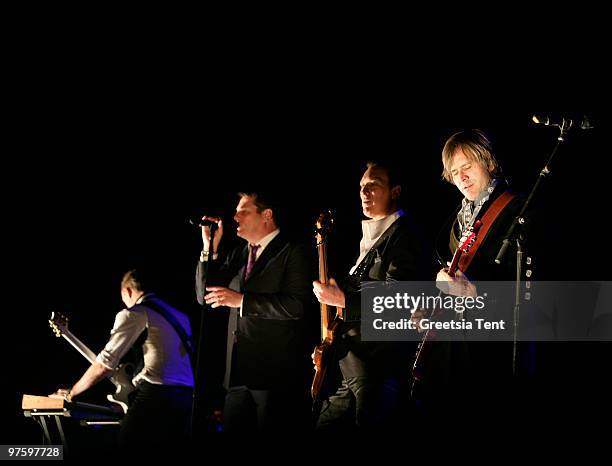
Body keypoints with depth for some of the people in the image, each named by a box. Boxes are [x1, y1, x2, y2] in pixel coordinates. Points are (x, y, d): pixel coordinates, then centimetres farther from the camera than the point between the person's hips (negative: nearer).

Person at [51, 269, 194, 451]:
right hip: (187, 397, 7)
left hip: (156, 395, -7)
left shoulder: (134, 314, 2)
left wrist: (71, 393, 7)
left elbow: (104, 363, -2)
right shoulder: (180, 316, 23)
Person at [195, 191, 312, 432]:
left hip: (275, 375, -6)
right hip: (237, 372, 6)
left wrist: (240, 300, -16)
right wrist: (210, 248, 3)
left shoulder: (293, 253, -4)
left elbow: (296, 306, -16)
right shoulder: (237, 255, 17)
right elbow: (205, 296, 13)